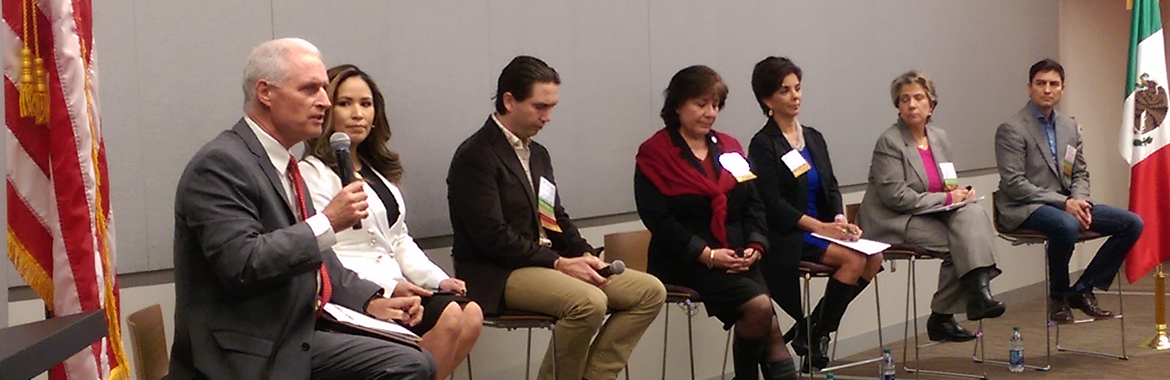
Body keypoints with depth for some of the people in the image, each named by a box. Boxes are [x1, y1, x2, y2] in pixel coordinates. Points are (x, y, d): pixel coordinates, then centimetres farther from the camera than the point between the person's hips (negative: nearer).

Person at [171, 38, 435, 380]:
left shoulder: (282, 164, 15)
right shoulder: (220, 164, -14)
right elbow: (242, 265, -24)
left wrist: (370, 301, 6)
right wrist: (328, 222, -22)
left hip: (296, 344, 9)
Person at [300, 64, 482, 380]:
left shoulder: (378, 172, 23)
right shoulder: (313, 173, -4)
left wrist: (438, 280, 6)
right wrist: (388, 288, -20)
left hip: (395, 287, 8)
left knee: (471, 314, -18)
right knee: (448, 316, -26)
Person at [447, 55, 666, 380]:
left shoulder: (538, 154, 19)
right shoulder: (474, 156, -10)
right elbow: (493, 236, -18)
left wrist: (584, 255, -1)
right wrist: (559, 263, -19)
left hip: (546, 262, 9)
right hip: (496, 276, -9)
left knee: (650, 291, -3)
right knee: (590, 302, -34)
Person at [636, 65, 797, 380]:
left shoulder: (729, 148, 17)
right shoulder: (654, 154, -2)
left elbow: (753, 205, 15)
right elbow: (659, 220, -11)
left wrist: (755, 246, -5)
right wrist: (707, 255, -18)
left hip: (738, 257, 5)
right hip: (687, 261, -5)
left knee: (767, 329, -17)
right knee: (759, 305, -25)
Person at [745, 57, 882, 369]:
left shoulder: (813, 138, 15)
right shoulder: (763, 144, -6)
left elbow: (831, 188, 14)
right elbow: (773, 205, -13)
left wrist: (840, 220, -7)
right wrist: (820, 226, -20)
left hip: (822, 228, 7)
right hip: (786, 238, -7)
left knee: (874, 258, -15)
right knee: (854, 260, -25)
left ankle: (809, 330, -5)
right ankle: (813, 334, -8)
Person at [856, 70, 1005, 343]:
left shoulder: (939, 137, 13)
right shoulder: (889, 142, -8)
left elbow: (950, 183, 22)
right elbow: (896, 196, -16)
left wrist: (962, 193, -3)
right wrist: (946, 198, -15)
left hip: (933, 215, 6)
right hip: (895, 223, -6)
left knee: (973, 213, -22)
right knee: (958, 242, -25)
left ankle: (979, 289, -22)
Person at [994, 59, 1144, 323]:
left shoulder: (1069, 127, 13)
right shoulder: (1011, 129, -9)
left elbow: (1080, 174, 17)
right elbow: (1014, 184, -16)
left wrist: (1079, 201, -7)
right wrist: (1064, 202, -21)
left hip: (1065, 204, 8)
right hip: (1023, 210, -8)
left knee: (1132, 223, -6)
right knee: (1067, 225, -39)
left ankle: (1083, 290, -1)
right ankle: (1058, 298, -15)